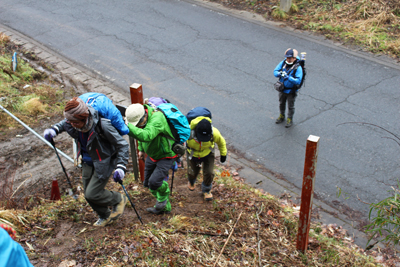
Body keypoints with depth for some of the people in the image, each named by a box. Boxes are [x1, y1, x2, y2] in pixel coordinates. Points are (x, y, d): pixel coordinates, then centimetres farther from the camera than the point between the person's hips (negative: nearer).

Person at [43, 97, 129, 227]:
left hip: (103, 163, -7)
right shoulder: (73, 124, -15)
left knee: (92, 194, -9)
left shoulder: (102, 125, -33)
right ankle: (105, 216, 41)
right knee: (88, 193, 14)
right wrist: (54, 130, -7)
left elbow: (122, 145, -24)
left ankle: (119, 199, 19)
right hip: (87, 162, 7)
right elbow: (63, 124, 14)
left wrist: (121, 167, -32)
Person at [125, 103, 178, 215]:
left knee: (154, 181, -22)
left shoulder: (157, 118, -37)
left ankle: (163, 198, 13)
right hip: (152, 155, 8)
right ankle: (164, 207, 30)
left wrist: (127, 126, -57)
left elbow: (146, 136, -54)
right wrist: (141, 149, 16)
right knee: (148, 183, 11)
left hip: (166, 155, -8)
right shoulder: (138, 116, -11)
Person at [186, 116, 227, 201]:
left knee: (209, 173, -3)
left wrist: (223, 154, 2)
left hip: (208, 153, 0)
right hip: (193, 154, 0)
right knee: (192, 172, 12)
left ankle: (206, 190, 29)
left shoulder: (214, 133, -35)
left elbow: (221, 142, -10)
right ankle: (191, 182, 52)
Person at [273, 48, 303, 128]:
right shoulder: (282, 63, -11)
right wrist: (280, 73, -30)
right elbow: (275, 72, -7)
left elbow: (298, 81, -30)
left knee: (290, 106, 13)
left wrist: (288, 77, -41)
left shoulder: (298, 68, -24)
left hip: (291, 91, -5)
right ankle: (281, 117, 47)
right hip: (282, 89, 5)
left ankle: (290, 119, 34)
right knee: (281, 104, 24)